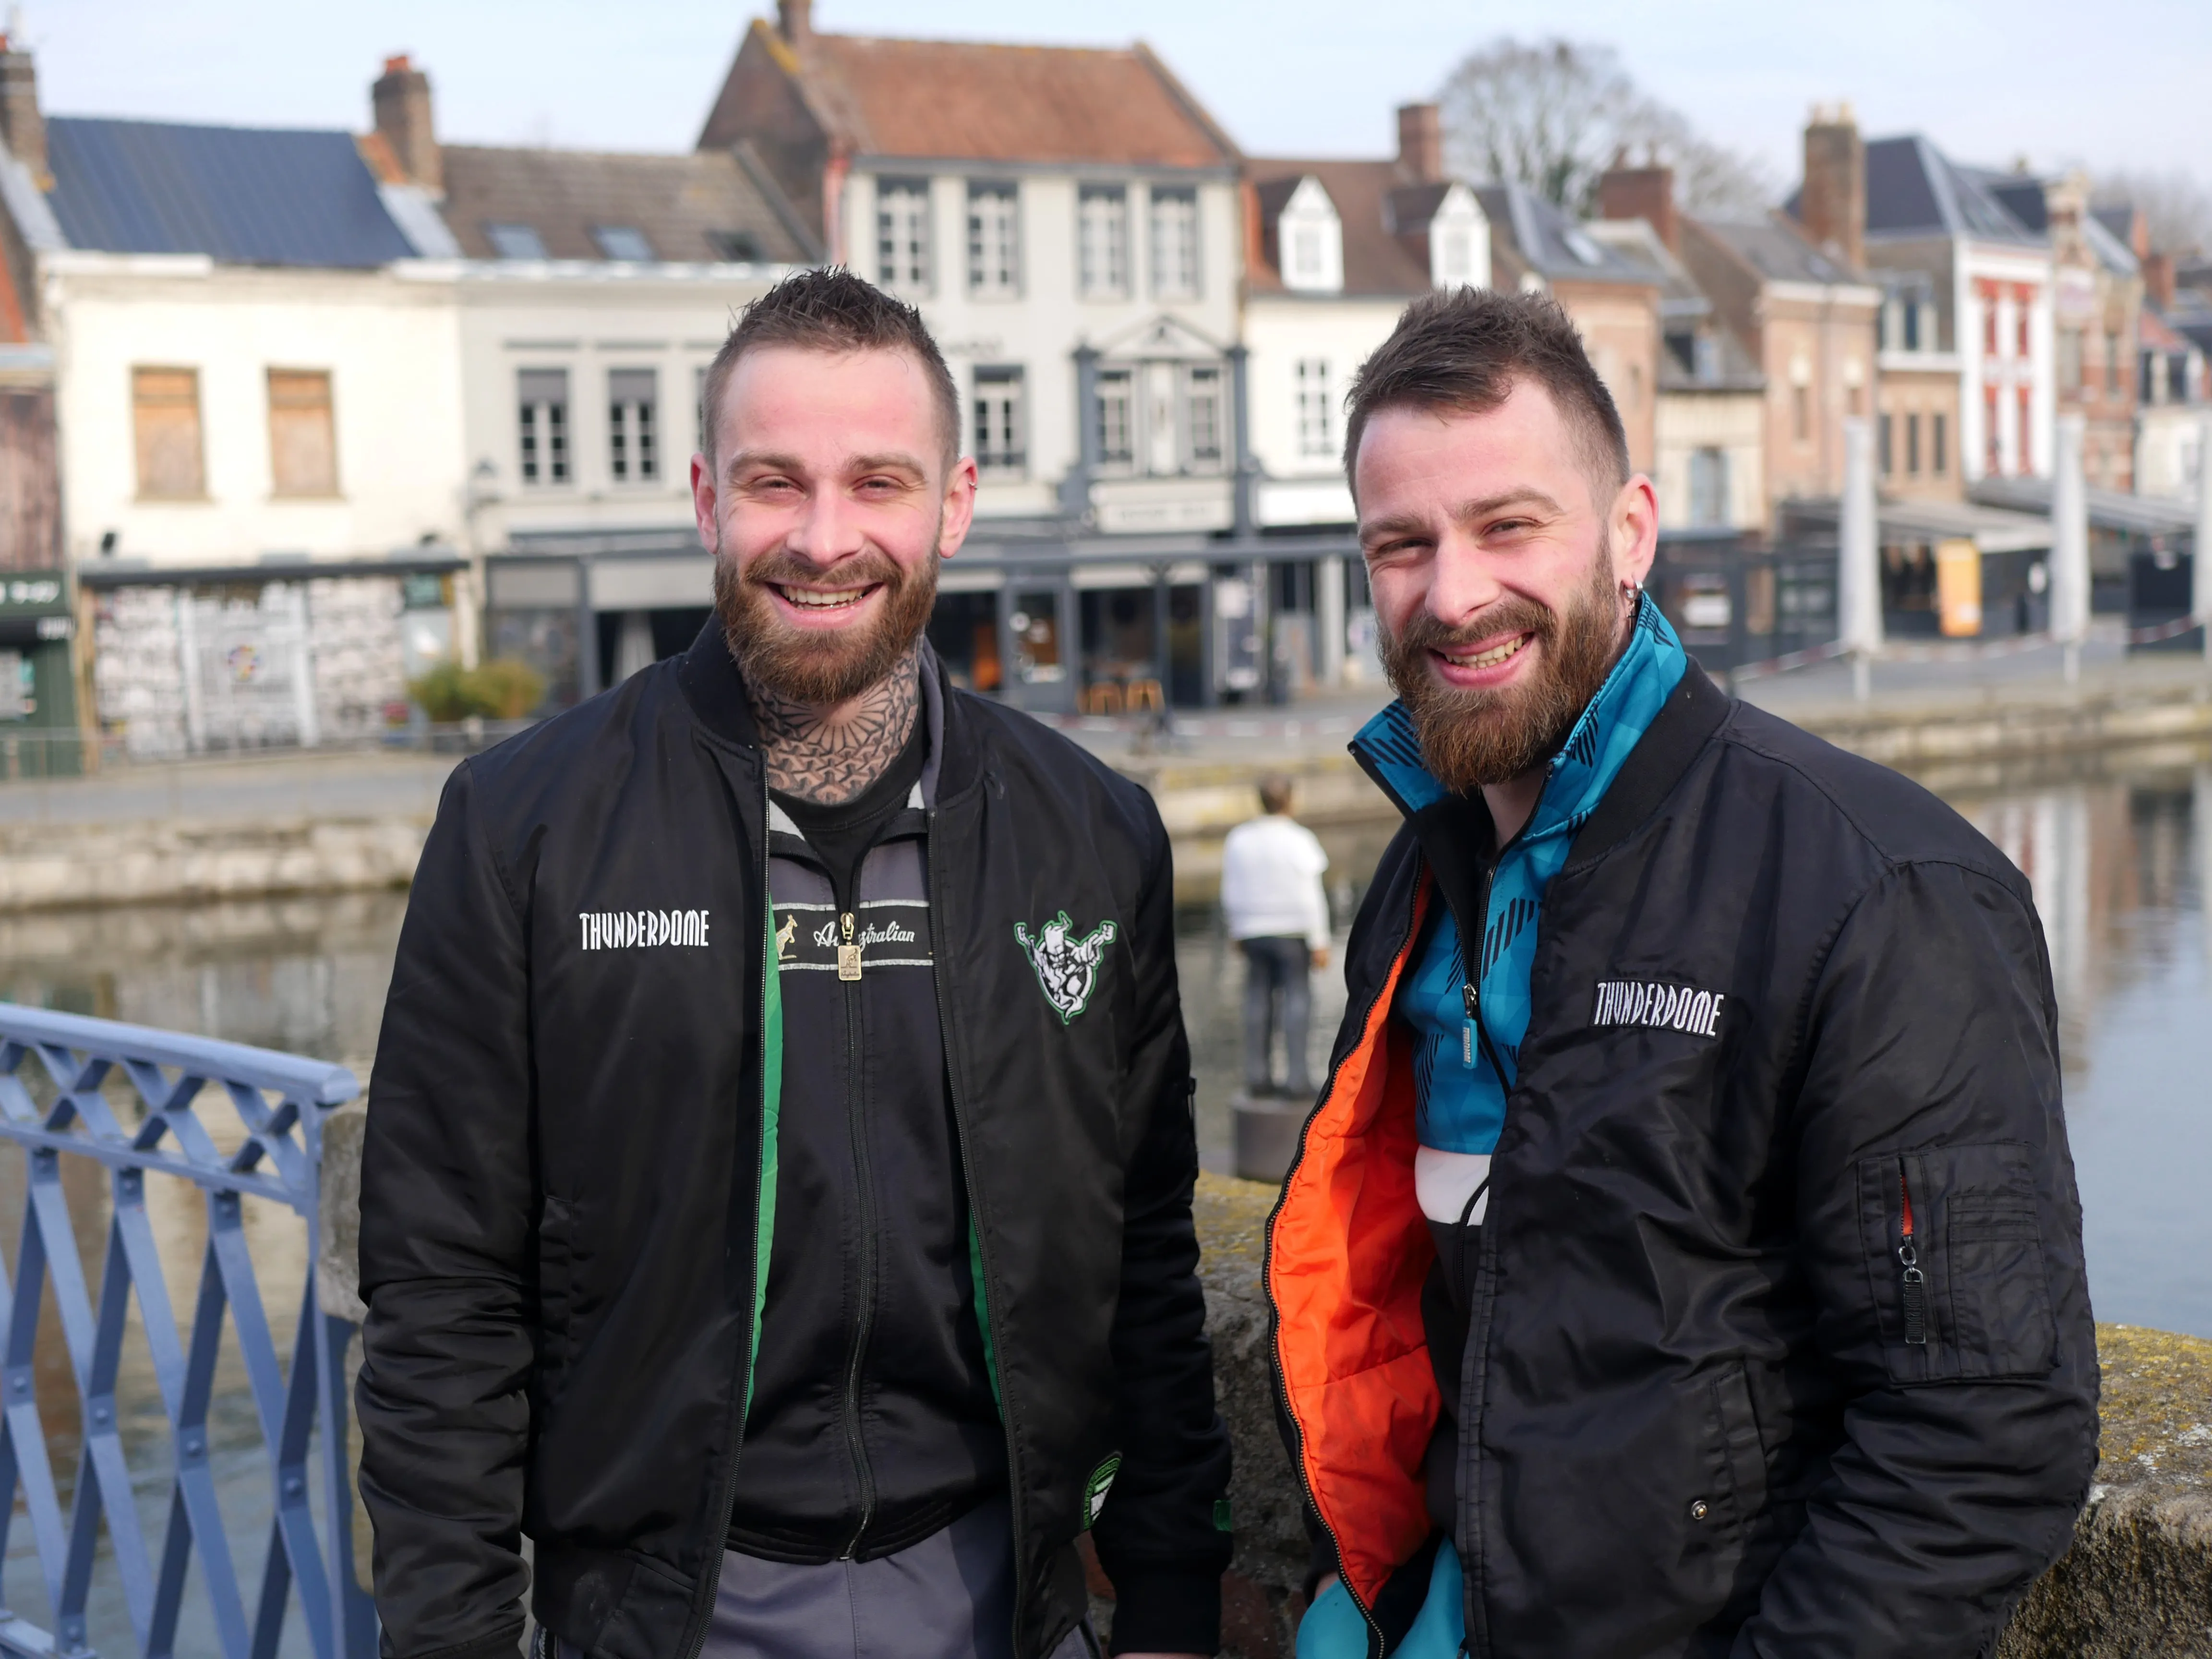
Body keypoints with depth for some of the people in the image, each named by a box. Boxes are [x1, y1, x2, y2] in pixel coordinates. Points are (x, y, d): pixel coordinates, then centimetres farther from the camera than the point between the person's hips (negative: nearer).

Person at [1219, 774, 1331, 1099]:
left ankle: (1258, 1077, 10)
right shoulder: (1299, 841, -13)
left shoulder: (1237, 840, -1)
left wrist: (1237, 932, 18)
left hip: (1252, 933, 4)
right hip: (1292, 932, -4)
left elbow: (1230, 893, 5)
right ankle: (1297, 1078, -4)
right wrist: (1320, 943, -8)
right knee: (1297, 1000, 0)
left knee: (1258, 1002, 9)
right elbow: (1310, 897, -14)